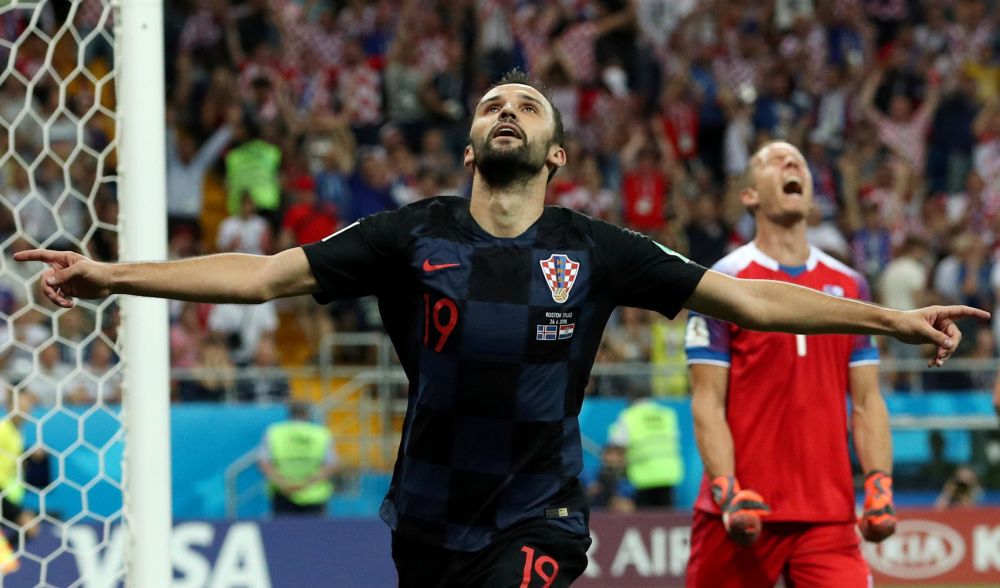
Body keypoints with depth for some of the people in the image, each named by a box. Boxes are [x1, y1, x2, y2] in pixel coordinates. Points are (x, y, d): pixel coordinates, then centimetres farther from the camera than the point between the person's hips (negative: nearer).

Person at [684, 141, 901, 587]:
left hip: (829, 515, 3)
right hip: (742, 516, -3)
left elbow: (867, 402, 14)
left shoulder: (849, 286, 14)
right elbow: (707, 403, -4)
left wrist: (879, 486, 1)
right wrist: (728, 492, -16)